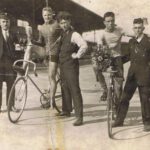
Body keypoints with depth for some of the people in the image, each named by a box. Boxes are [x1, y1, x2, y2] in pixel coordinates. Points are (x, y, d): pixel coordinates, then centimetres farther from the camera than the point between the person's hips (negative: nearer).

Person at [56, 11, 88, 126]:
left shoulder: (74, 35, -15)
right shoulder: (63, 34, 12)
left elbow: (84, 46, -32)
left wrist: (77, 55, -20)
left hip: (71, 66, -9)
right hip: (63, 65, 9)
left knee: (75, 90, -10)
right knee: (65, 89, 19)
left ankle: (79, 116, -9)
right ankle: (66, 110, 35)